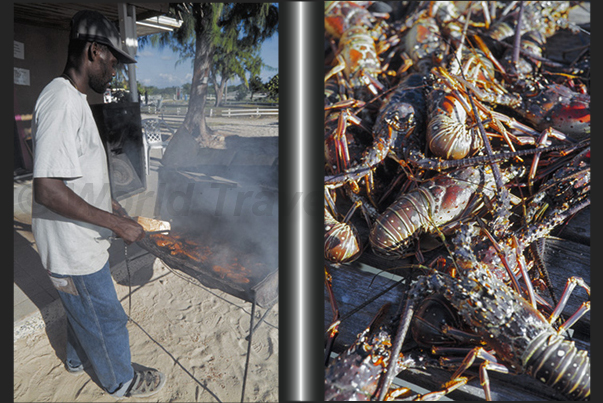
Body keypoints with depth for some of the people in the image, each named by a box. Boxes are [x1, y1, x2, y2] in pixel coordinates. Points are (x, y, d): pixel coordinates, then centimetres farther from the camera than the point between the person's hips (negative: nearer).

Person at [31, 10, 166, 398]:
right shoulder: (62, 102, -26)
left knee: (82, 310, 29)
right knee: (107, 321, 11)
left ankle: (79, 358, 53)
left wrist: (109, 202, 17)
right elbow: (47, 189, -31)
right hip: (74, 249, -10)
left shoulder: (74, 99, 7)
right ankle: (121, 381, 33)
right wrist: (117, 223, -26)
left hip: (79, 241, 10)